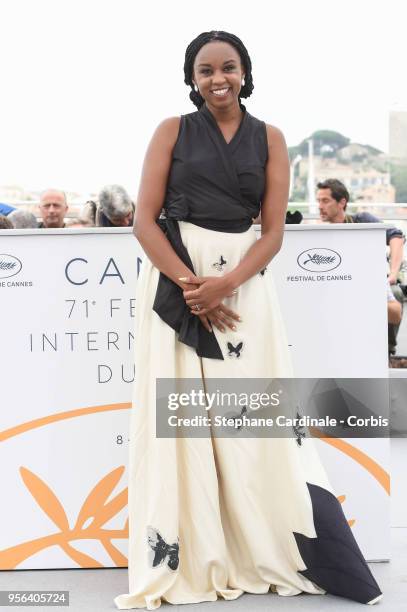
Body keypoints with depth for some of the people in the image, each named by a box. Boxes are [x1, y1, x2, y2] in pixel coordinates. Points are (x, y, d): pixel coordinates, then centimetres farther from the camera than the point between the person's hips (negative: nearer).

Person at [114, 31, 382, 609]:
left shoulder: (269, 139, 8)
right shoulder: (172, 131, 5)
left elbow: (273, 231, 1)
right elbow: (145, 220, -3)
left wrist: (226, 283, -16)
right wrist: (190, 285, -15)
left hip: (244, 282, 1)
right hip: (174, 280, -1)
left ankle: (272, 554, 14)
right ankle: (181, 562, 8)